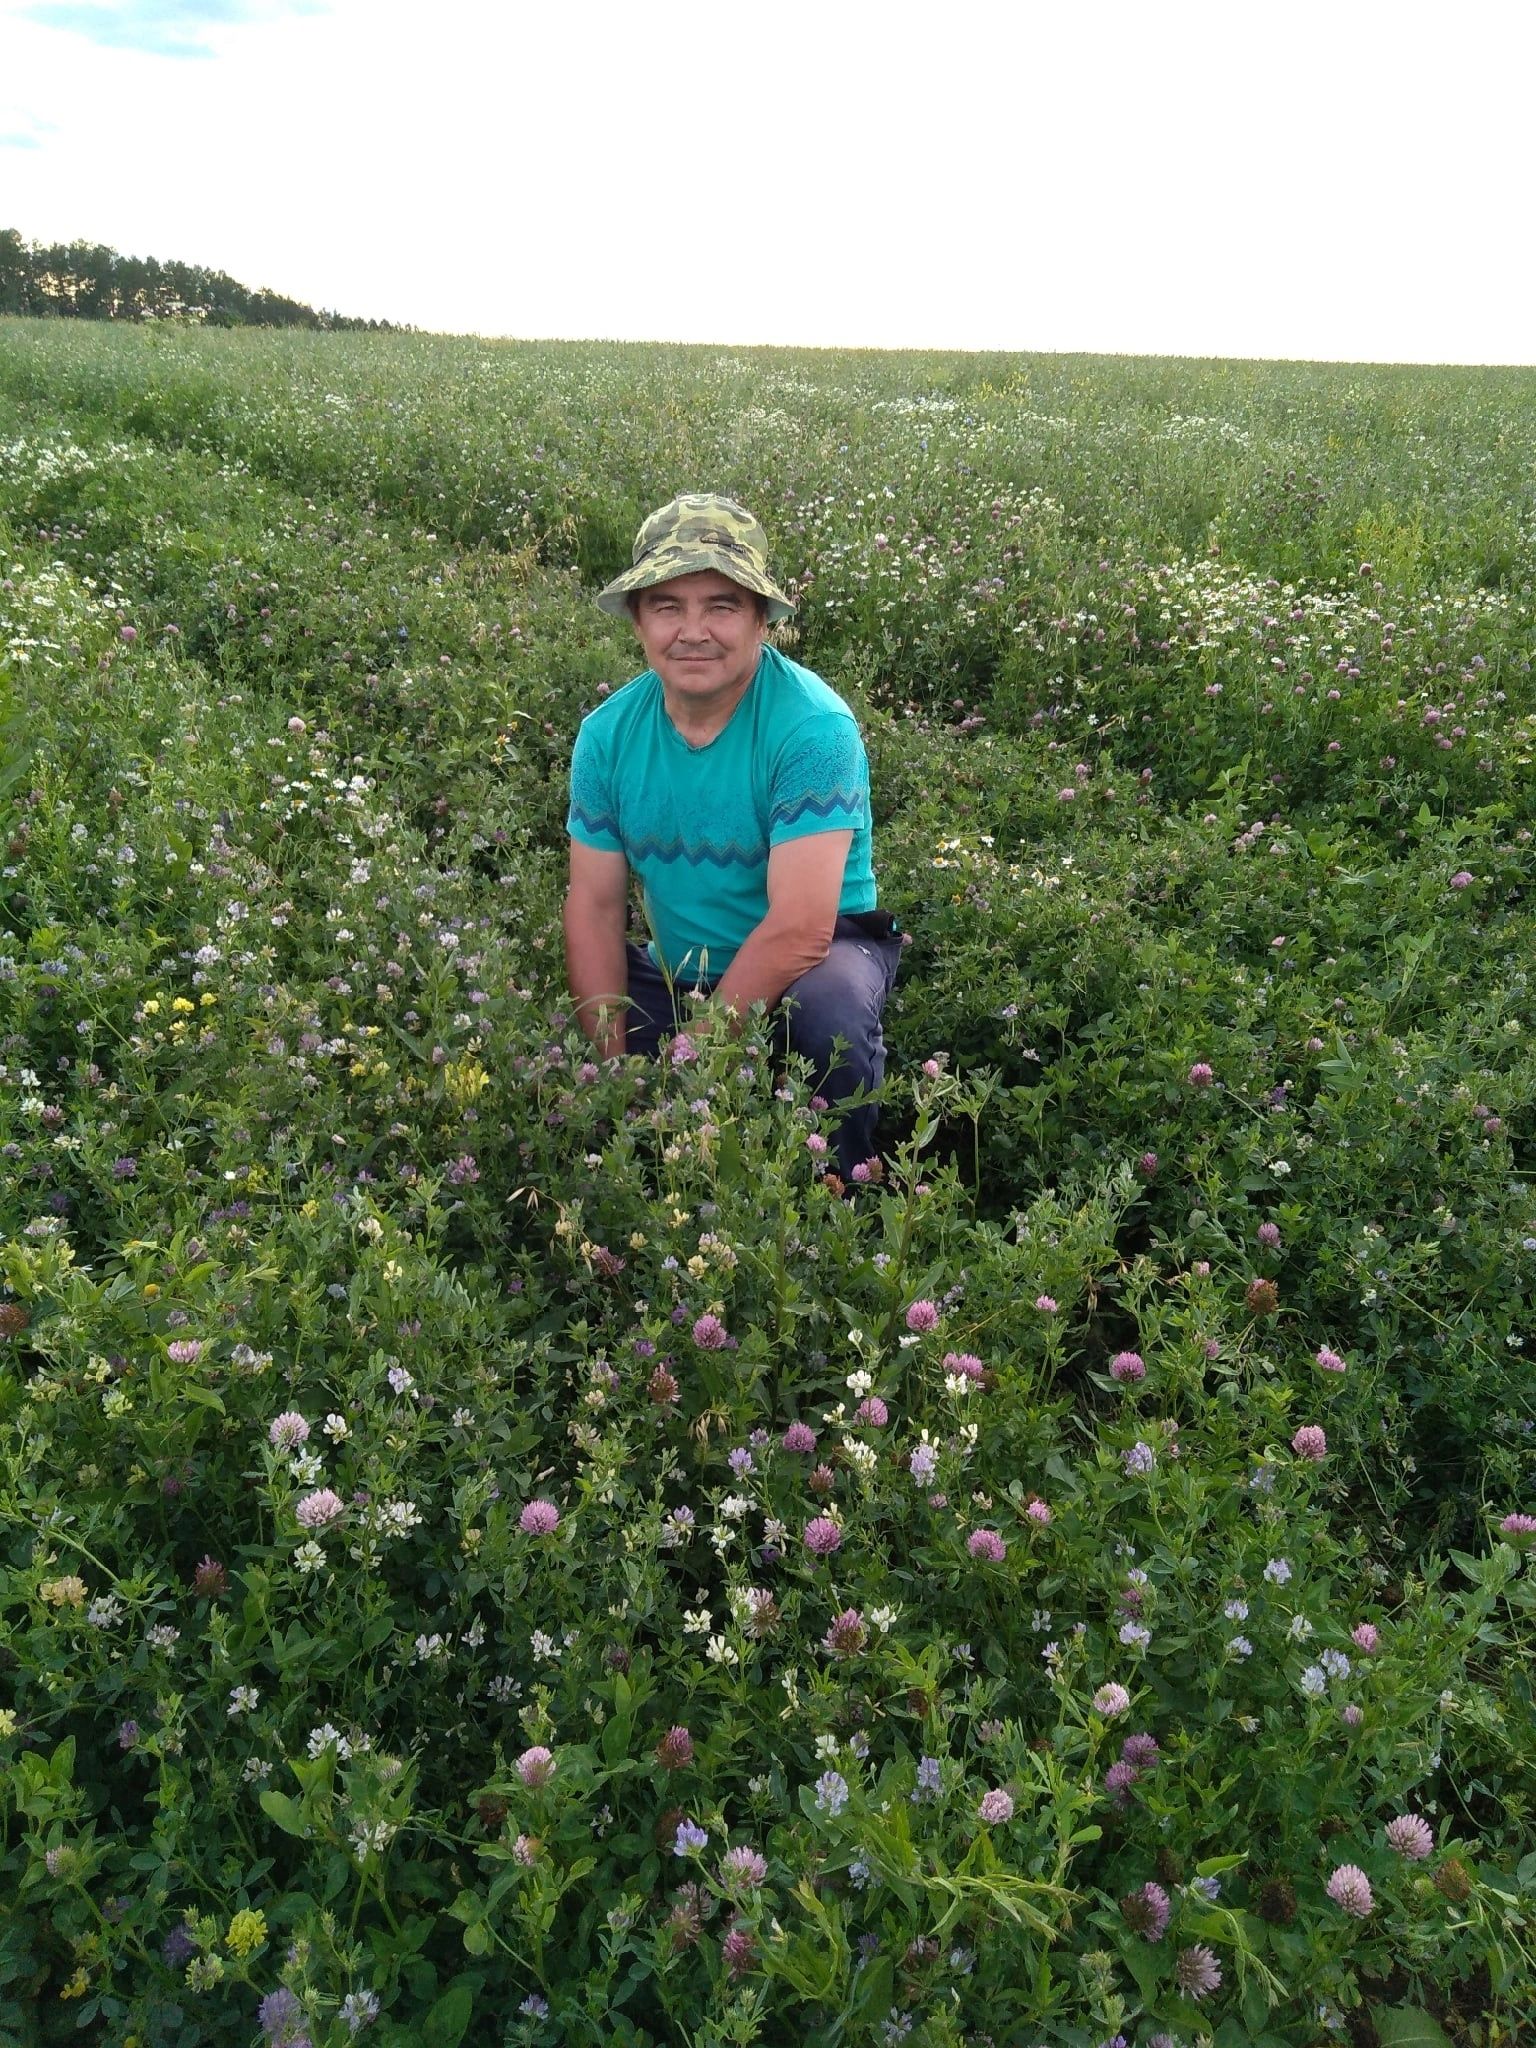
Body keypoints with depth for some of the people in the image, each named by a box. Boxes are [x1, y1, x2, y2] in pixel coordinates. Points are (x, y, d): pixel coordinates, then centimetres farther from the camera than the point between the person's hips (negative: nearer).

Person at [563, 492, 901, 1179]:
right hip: (675, 969, 5)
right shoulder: (607, 733, -6)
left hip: (814, 952, -4)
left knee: (831, 1011, -35)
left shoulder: (812, 726, -23)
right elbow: (595, 905, -4)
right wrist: (615, 1063, -14)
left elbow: (799, 927, -29)